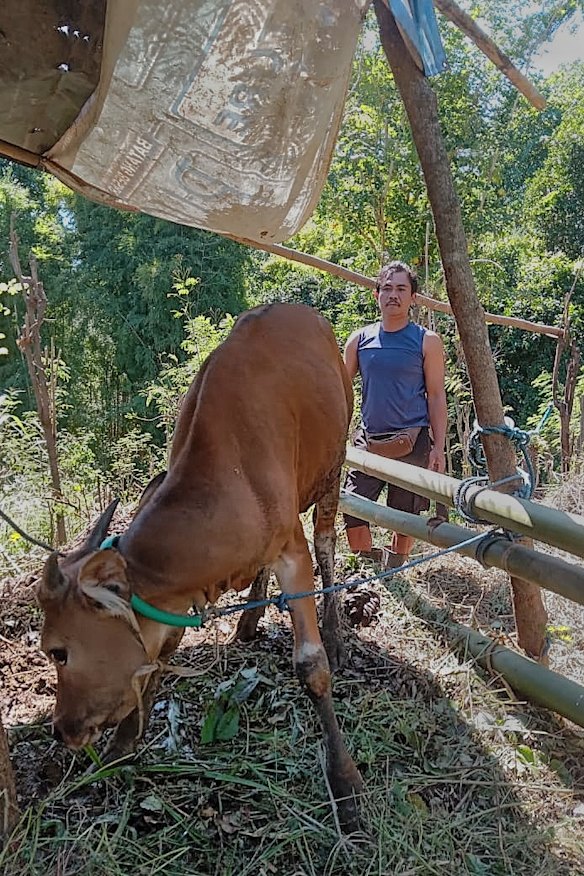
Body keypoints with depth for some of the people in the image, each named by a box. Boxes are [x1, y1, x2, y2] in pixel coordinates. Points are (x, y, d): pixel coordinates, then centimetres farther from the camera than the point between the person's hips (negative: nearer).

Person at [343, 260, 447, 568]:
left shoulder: (427, 341, 0)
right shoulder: (360, 340, 7)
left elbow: (436, 396, 1)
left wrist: (438, 447, -5)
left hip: (412, 442, -2)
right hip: (368, 440, 3)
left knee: (405, 518, 6)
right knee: (352, 510, -1)